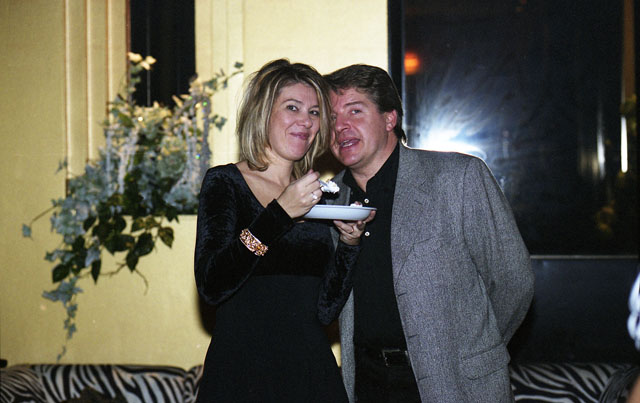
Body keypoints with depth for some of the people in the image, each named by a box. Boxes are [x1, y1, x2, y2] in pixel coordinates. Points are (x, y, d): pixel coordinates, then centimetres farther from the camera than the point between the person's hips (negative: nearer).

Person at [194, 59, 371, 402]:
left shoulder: (317, 197, 9)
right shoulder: (225, 183, -3)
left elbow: (325, 310, 5)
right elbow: (211, 285, -17)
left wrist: (349, 243, -8)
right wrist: (281, 213, -20)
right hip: (241, 373, -4)